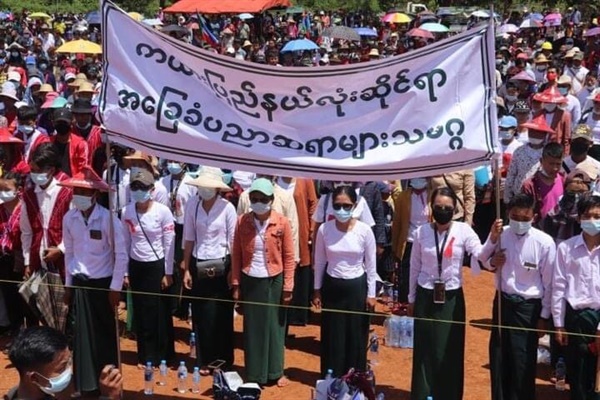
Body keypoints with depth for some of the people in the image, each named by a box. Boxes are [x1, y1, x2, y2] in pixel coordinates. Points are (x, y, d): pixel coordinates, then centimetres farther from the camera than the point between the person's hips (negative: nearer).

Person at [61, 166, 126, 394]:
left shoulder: (108, 218, -14)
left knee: (105, 334, 6)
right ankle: (86, 382, 18)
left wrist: (115, 288, -11)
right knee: (82, 334, 5)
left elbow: (121, 254, -11)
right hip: (79, 284, 3)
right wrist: (68, 285, 11)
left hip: (103, 284, -3)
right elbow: (69, 253, 10)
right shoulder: (69, 219, 0)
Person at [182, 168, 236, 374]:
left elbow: (233, 242, -6)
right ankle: (204, 360, 24)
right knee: (200, 315, 9)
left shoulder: (227, 208, -11)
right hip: (198, 265, 2)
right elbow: (189, 239, 2)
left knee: (221, 316, 8)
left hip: (221, 265, -2)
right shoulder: (192, 205, -3)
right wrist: (187, 269, 2)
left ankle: (222, 361, 23)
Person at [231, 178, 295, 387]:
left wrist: (288, 287, -5)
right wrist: (236, 284, 1)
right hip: (250, 281, 1)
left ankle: (275, 372, 24)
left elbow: (289, 257, -3)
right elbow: (236, 255, 3)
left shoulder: (282, 223, -8)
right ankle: (254, 373, 21)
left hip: (274, 281, -1)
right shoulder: (242, 222, -3)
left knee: (274, 326, 9)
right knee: (252, 327, 8)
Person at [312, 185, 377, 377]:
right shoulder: (324, 229, -9)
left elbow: (371, 266, -3)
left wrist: (371, 294, -1)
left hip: (356, 287, -1)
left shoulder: (365, 231, -12)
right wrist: (317, 290, 6)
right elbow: (319, 262, 3)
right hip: (332, 286, 1)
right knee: (332, 335, 10)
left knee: (356, 335, 9)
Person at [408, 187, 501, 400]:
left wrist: (492, 238, -39)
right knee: (425, 350, 8)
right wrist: (411, 298, 10)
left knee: (450, 350, 5)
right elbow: (415, 267, 5)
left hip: (451, 297, -1)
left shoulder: (463, 230, -7)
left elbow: (481, 256, -21)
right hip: (425, 296, 1)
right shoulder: (422, 232, -3)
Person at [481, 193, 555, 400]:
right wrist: (492, 262, -13)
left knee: (523, 362, 4)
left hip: (528, 307, -4)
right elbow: (484, 260, 11)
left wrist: (544, 316, -4)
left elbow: (549, 282, -7)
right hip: (502, 301, 4)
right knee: (498, 357, 14)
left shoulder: (544, 242, -14)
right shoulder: (500, 234, -5)